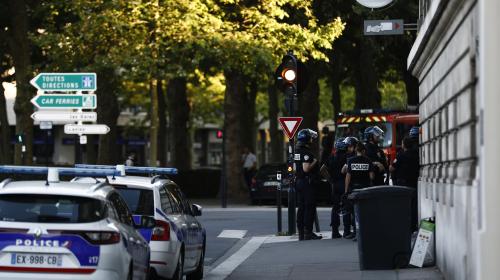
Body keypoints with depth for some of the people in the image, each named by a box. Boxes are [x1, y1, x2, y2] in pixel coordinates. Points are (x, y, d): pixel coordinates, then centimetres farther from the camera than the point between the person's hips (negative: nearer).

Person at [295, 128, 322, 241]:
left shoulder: (297, 151, 12)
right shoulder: (306, 152, -17)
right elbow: (306, 168, -25)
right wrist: (314, 162, -11)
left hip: (299, 181, 9)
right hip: (308, 182, -9)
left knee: (301, 208, 11)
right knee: (309, 208, -6)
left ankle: (301, 233, 14)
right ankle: (308, 233, -7)